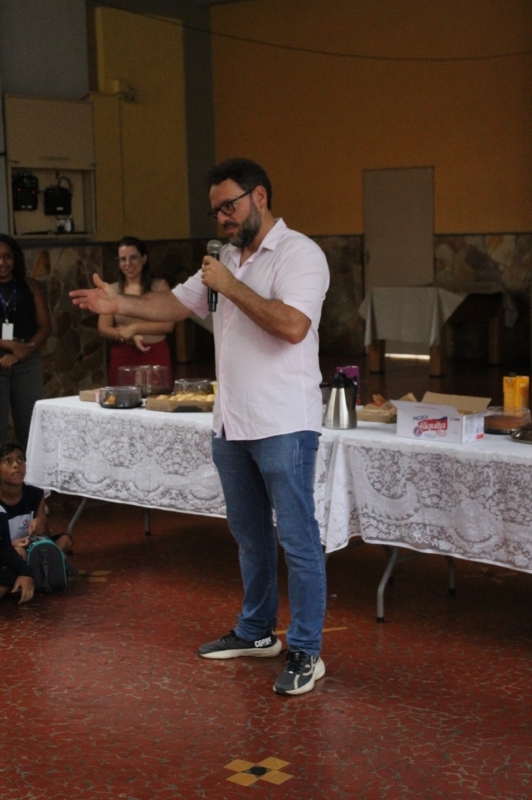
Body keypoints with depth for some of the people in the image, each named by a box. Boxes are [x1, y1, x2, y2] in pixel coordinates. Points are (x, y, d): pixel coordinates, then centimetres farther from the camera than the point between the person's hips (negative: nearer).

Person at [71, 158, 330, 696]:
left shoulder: (299, 254, -12)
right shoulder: (227, 258, 14)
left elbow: (292, 325, -26)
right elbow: (179, 303, 20)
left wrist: (231, 287, -19)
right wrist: (119, 303, 6)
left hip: (283, 427, -8)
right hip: (231, 424, 8)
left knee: (297, 540, -2)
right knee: (249, 535, 19)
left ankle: (305, 652, 7)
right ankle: (256, 632, 33)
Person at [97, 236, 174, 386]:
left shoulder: (159, 286, 3)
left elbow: (168, 324, -5)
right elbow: (103, 328, 3)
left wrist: (134, 328, -10)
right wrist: (130, 338, -12)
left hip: (155, 355, -1)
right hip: (123, 357, 1)